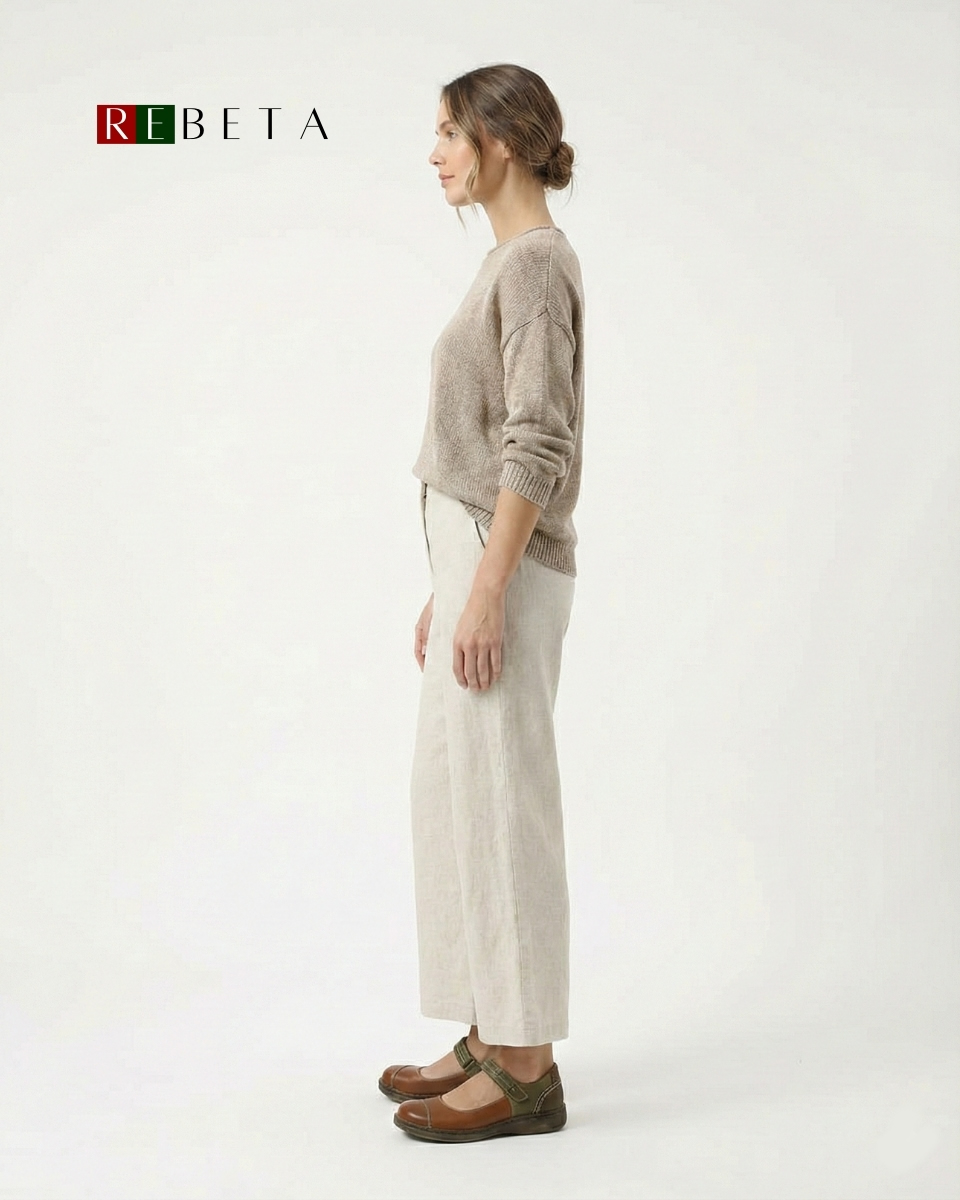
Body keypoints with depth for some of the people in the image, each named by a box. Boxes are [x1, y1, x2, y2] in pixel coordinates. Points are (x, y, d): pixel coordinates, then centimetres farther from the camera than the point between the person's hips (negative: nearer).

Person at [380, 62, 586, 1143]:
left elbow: (538, 445, -19)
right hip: (475, 558, 10)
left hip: (505, 567, -10)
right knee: (456, 796, 13)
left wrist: (485, 594, -22)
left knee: (496, 800, -4)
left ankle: (525, 1068, 7)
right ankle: (497, 1039, 23)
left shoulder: (536, 261, -11)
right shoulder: (512, 261, 18)